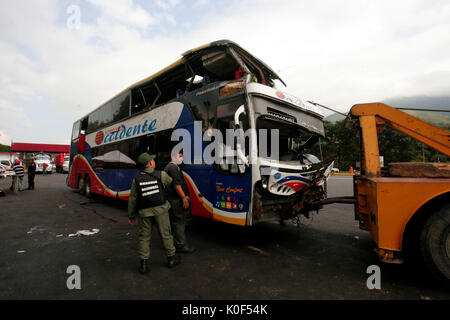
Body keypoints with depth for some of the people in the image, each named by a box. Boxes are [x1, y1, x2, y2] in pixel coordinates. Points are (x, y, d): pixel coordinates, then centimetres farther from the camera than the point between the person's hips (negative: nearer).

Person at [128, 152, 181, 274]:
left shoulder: (137, 178, -1)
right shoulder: (161, 175, -8)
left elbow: (133, 199, 2)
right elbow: (172, 183, 8)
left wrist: (131, 215, 11)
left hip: (144, 212, 2)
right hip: (160, 209, -1)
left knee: (144, 237, 13)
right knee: (166, 234, 12)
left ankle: (144, 264, 16)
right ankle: (171, 258, 25)